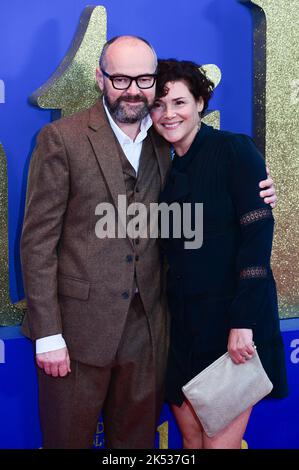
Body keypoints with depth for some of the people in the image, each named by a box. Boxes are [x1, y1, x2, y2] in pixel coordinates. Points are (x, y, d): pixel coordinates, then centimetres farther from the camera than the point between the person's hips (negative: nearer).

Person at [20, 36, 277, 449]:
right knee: (69, 438, 11)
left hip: (147, 326, 4)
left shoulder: (163, 144, 8)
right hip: (79, 326, -4)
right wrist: (48, 333, -13)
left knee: (137, 437, 17)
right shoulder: (62, 139, -7)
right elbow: (38, 240, -9)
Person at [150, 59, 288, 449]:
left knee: (219, 442, -1)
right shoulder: (167, 171, 11)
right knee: (190, 438, 12)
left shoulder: (235, 150, -6)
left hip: (232, 320, -5)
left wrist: (243, 321, -21)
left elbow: (258, 233, -14)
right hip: (182, 324, 6)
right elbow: (172, 251, 12)